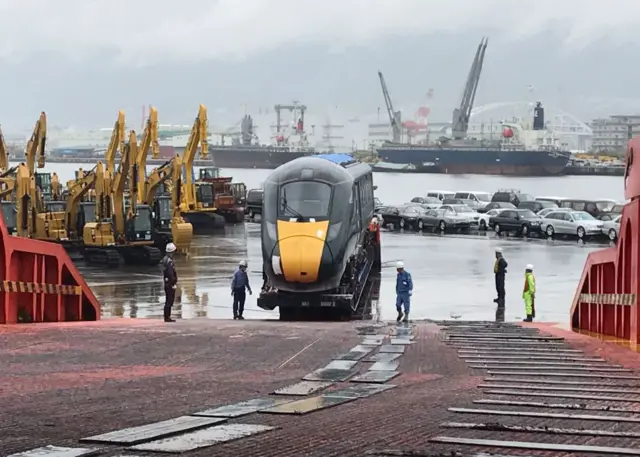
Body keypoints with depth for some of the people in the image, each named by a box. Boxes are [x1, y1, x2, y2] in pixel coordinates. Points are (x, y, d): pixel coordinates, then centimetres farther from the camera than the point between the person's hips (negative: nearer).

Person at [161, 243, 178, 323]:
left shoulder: (165, 259, 10)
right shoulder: (170, 261, -21)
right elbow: (171, 274, -24)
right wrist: (173, 284, -19)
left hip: (166, 283, 10)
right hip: (170, 283, -10)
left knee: (168, 301, 16)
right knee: (169, 301, -4)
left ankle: (167, 317, 21)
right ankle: (167, 317, -2)